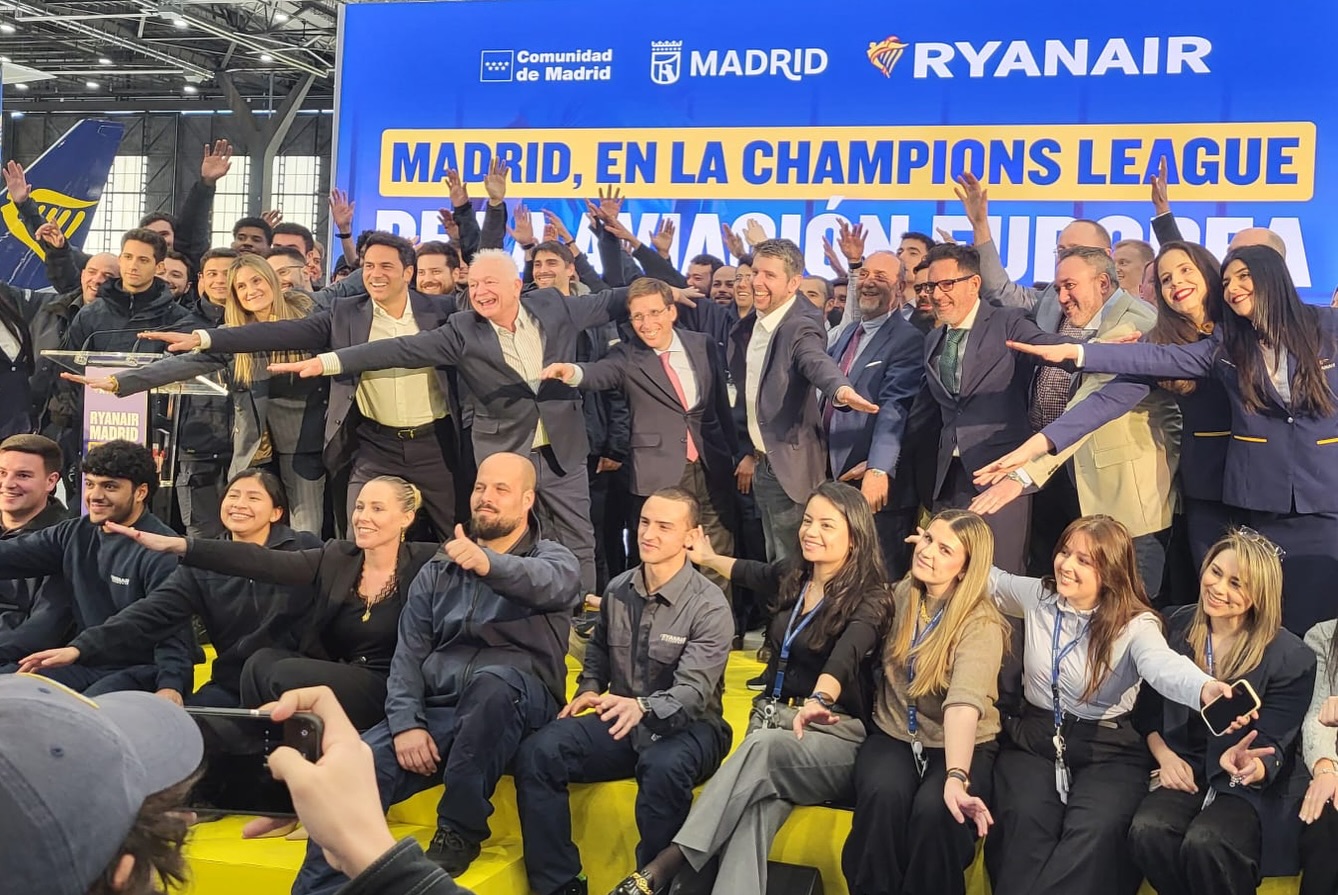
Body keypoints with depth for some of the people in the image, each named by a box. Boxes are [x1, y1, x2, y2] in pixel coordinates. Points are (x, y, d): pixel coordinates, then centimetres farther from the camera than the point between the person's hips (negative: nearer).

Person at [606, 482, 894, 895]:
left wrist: (819, 702, -52)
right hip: (772, 718, 5)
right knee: (759, 801, -29)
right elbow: (751, 571, 35)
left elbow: (844, 655, -33)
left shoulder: (869, 598, -10)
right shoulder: (793, 574, 9)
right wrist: (706, 557, 50)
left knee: (762, 748, -36)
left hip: (834, 735, -5)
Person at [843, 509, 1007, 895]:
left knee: (936, 810, -34)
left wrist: (956, 777, -46)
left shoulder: (981, 624, -17)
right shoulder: (901, 594, 1)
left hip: (959, 745, -3)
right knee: (884, 797, -31)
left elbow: (964, 703, -33)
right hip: (893, 736, 3)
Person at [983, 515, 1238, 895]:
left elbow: (1163, 664, -30)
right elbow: (988, 579, 23)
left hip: (1106, 750, -2)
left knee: (1095, 833, -32)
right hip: (1034, 739, 3)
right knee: (1026, 822, -28)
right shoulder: (1037, 596, 6)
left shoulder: (1135, 624, -8)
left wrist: (1205, 689, -53)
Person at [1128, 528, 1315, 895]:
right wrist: (1165, 756, -4)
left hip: (1254, 786, -3)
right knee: (1147, 832, -30)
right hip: (1185, 771, 3)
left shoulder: (1291, 658, -9)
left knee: (1204, 844, -34)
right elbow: (1149, 706, 14)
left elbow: (1272, 750, -11)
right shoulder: (1177, 627, 4)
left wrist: (1248, 765, -34)